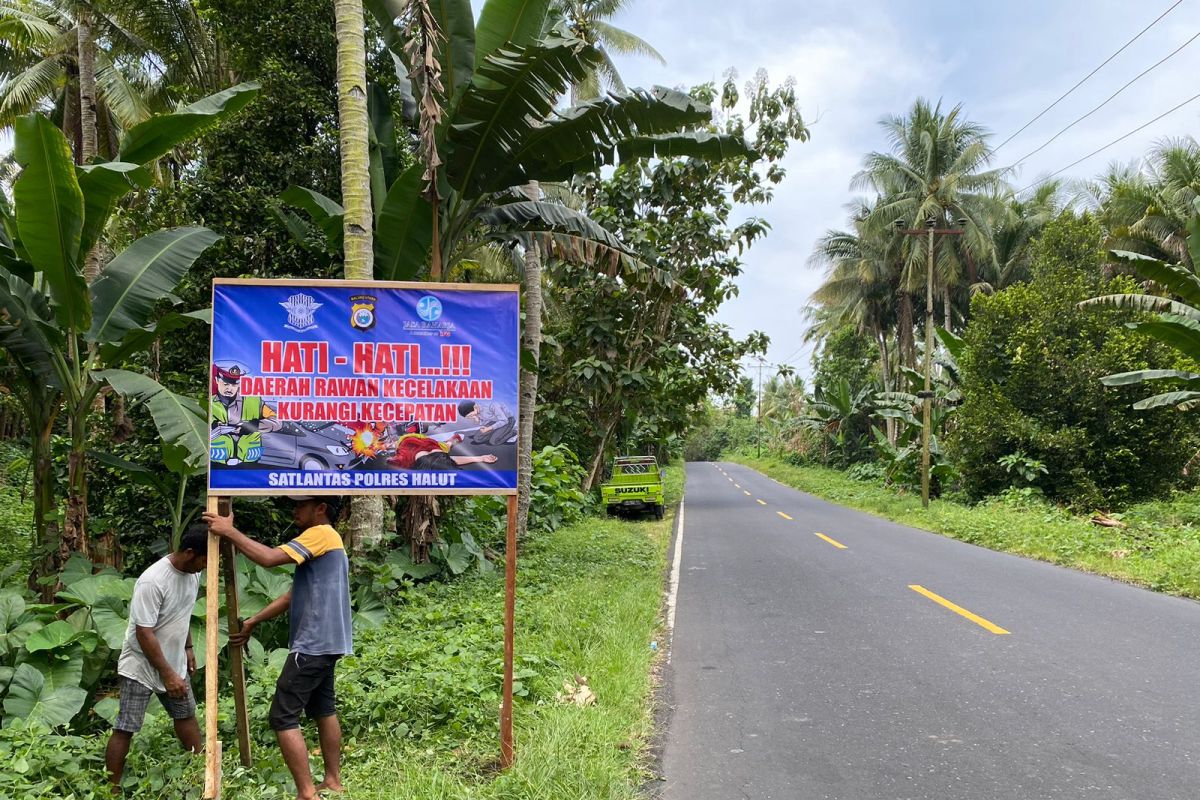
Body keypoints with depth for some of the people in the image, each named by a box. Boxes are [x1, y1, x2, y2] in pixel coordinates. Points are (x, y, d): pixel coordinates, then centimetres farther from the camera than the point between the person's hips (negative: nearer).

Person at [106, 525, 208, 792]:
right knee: (125, 729, -2)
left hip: (173, 662, 8)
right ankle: (111, 790, 8)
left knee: (186, 714, 17)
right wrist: (167, 674, -25)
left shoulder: (192, 573, -4)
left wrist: (188, 647, 16)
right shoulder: (152, 581, -29)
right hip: (142, 667, -8)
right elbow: (144, 633, -27)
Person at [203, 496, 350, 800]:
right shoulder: (323, 540, 19)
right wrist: (252, 622, 15)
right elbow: (292, 596, 18)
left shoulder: (321, 534, -13)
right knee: (322, 710, 18)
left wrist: (230, 532, -17)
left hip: (312, 645, -11)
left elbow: (269, 557, -25)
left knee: (283, 717, -7)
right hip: (324, 644, 11)